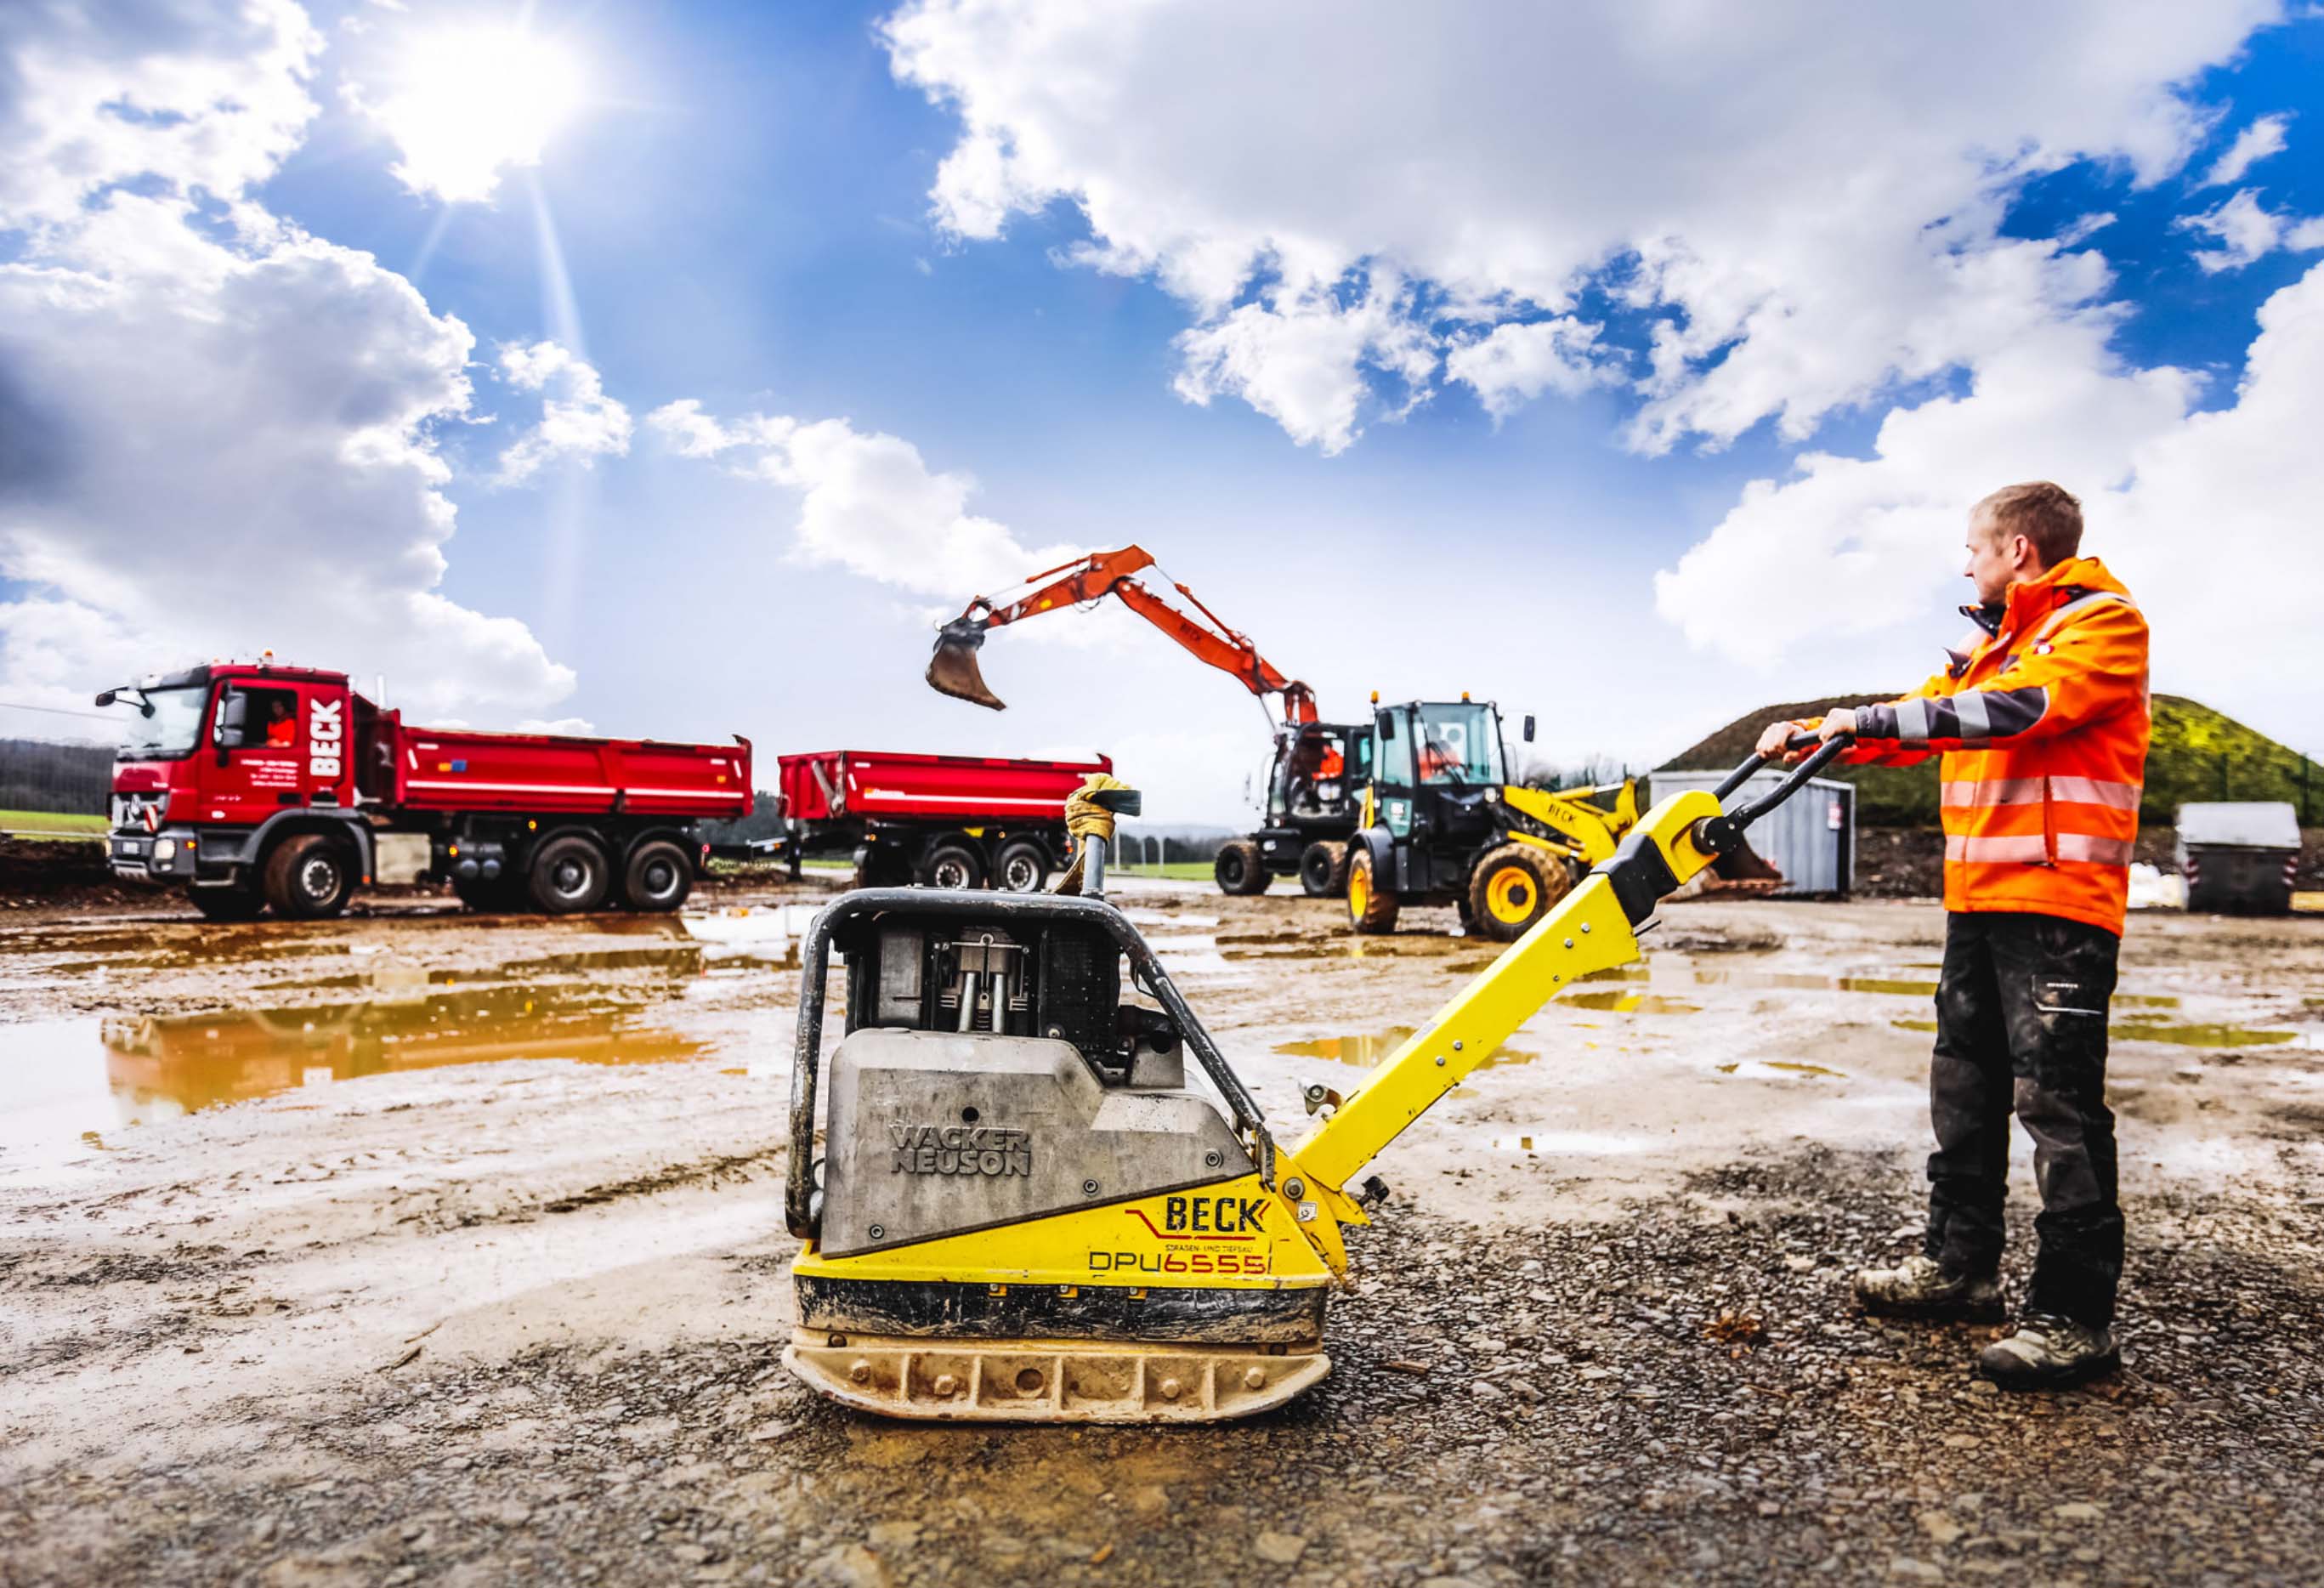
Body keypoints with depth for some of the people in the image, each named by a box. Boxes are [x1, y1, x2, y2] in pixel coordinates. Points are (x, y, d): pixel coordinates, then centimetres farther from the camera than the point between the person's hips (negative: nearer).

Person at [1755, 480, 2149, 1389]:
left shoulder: (2105, 623, -6)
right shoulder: (1992, 646, 21)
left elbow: (2023, 708, -22)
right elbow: (1920, 720, 27)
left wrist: (1872, 719, -23)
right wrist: (1813, 733, 16)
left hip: (2058, 903, -9)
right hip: (1979, 901, 9)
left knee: (2057, 1100, -8)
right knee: (1965, 1086, 13)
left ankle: (2075, 1317, 0)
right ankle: (1960, 1264, 24)